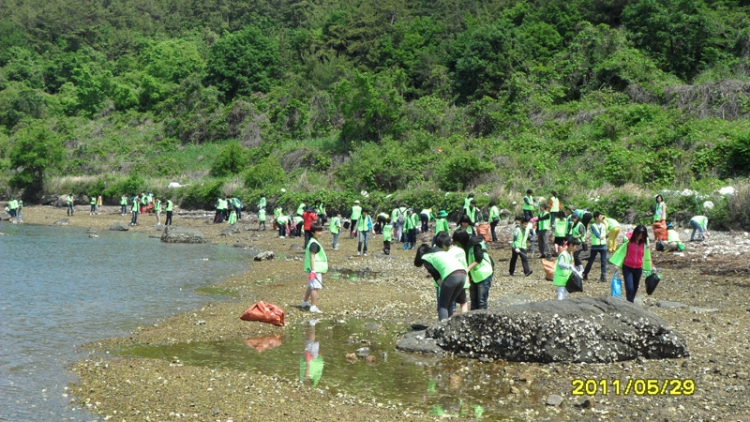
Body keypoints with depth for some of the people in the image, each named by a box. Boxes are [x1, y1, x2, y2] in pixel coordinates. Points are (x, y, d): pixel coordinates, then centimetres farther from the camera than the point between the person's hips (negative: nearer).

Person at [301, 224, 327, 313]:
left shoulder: (313, 242, 16)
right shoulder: (314, 243, -16)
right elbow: (312, 257, -21)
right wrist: (313, 270, -25)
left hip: (316, 269, 11)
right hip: (315, 269, -11)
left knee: (311, 286, 21)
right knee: (315, 287, -10)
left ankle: (304, 303, 34)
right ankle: (313, 307, -10)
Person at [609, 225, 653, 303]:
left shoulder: (645, 243, -3)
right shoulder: (628, 240, -10)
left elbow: (647, 256, 9)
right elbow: (621, 252, -2)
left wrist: (650, 268, 14)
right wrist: (617, 264, -8)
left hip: (638, 269, 3)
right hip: (627, 268, -3)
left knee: (635, 289, 14)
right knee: (629, 288, -14)